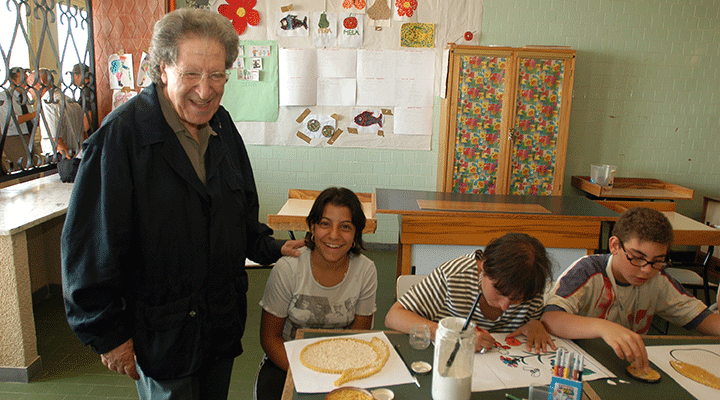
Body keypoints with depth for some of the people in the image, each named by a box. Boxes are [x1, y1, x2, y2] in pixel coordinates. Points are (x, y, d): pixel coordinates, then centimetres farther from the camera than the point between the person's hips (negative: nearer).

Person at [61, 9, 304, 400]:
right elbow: (90, 244, -16)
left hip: (224, 322, 6)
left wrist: (271, 248, 2)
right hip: (160, 334, -6)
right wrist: (107, 334, -13)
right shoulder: (121, 133, -18)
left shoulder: (223, 127, 3)